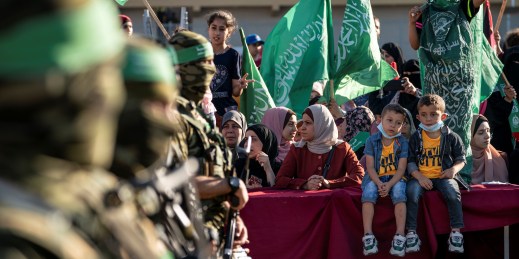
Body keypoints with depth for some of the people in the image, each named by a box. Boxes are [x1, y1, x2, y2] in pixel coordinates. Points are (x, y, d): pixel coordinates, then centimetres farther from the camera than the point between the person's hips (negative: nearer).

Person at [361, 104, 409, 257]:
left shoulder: (402, 142, -2)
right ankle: (368, 236, -33)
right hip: (375, 178, 0)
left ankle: (400, 236, -35)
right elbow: (370, 167, -6)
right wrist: (379, 183, -23)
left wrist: (389, 184, -24)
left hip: (395, 178, 0)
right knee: (369, 192, -30)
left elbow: (401, 168, -7)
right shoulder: (372, 140, -3)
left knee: (399, 191, -32)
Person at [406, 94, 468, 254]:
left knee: (452, 192, -31)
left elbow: (461, 158, 11)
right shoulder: (415, 138, 6)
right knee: (412, 191, -29)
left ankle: (456, 232, -20)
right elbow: (410, 162, 4)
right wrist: (419, 176, -14)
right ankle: (411, 233, -23)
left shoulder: (451, 137, 5)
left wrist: (454, 169, -11)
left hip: (443, 175, -1)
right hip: (421, 176, 1)